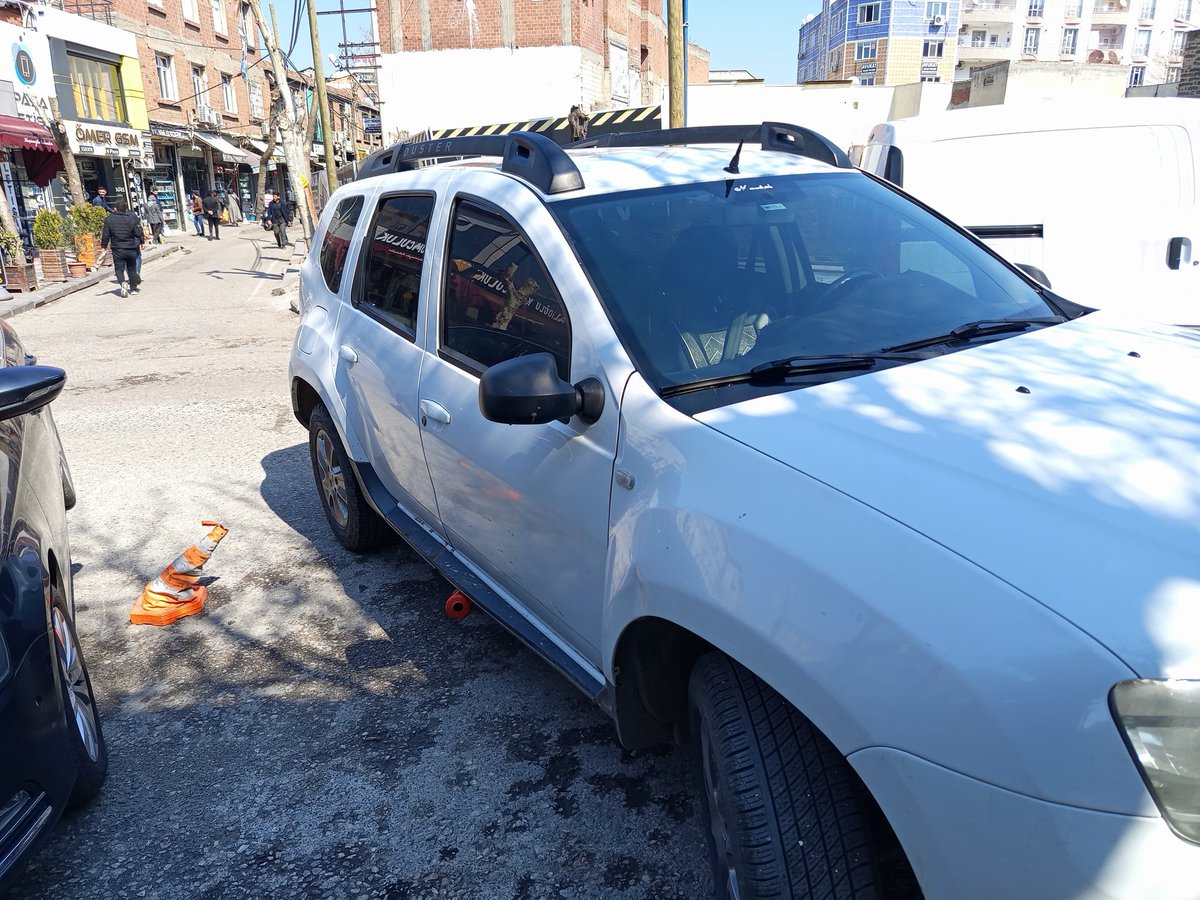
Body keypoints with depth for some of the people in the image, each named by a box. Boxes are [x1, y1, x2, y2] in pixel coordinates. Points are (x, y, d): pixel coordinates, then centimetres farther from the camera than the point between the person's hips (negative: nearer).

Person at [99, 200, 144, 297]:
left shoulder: (109, 219, -3)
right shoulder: (132, 218, -4)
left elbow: (105, 235, 0)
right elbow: (138, 233, -4)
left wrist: (103, 246, 11)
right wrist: (141, 242, 15)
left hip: (117, 250, -1)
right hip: (131, 249, 1)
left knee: (119, 269, 3)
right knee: (132, 269, 15)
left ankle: (123, 283, -24)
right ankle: (134, 288, 19)